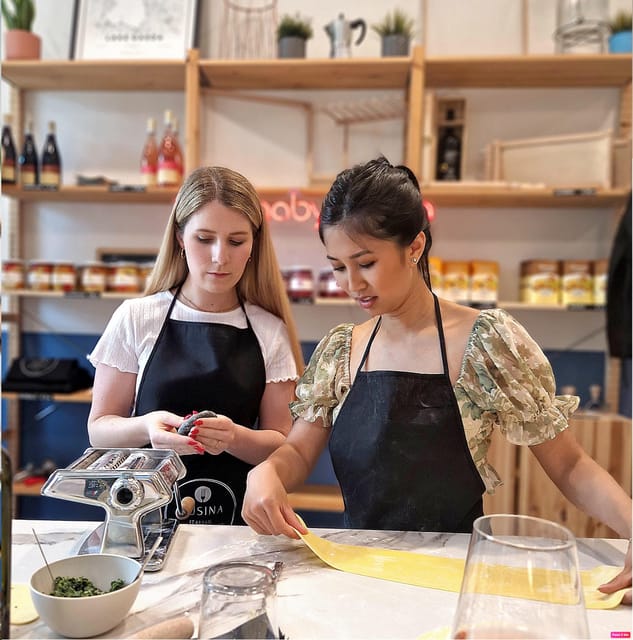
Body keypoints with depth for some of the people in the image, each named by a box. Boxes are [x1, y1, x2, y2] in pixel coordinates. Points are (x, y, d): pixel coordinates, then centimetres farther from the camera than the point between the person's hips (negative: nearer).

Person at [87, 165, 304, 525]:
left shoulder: (270, 331, 3)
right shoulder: (135, 319, 1)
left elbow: (280, 444, 3)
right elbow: (99, 429, 3)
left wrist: (234, 438, -17)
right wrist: (146, 427, -18)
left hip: (238, 517, 1)